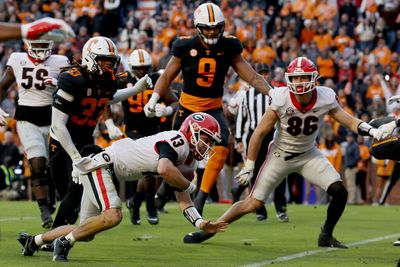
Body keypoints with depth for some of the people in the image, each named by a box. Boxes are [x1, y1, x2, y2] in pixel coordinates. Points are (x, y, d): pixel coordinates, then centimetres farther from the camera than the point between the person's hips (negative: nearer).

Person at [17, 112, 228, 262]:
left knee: (86, 233, 13)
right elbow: (164, 170, -37)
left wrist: (201, 224, 0)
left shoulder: (184, 158, 12)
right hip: (102, 165, -10)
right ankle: (64, 242, -12)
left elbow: (183, 201, 15)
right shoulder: (177, 141, -17)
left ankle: (33, 241, 26)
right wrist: (189, 186, -18)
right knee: (112, 216, -28)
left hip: (106, 173, 10)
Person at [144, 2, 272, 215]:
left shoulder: (228, 48, -3)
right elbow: (167, 77, 3)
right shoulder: (185, 47, -8)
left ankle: (200, 199, -18)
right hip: (187, 107, -1)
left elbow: (251, 76, -2)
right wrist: (153, 99, -10)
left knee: (221, 149, -23)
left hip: (213, 107, 1)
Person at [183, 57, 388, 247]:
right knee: (253, 203, -7)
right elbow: (260, 133, -15)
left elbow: (349, 121, -7)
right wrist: (248, 168, -10)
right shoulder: (280, 101, -24)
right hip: (281, 155, -3)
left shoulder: (325, 99, -17)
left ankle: (326, 236, 9)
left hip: (309, 155, 3)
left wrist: (371, 131, -26)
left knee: (339, 192, -12)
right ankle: (208, 230, 5)